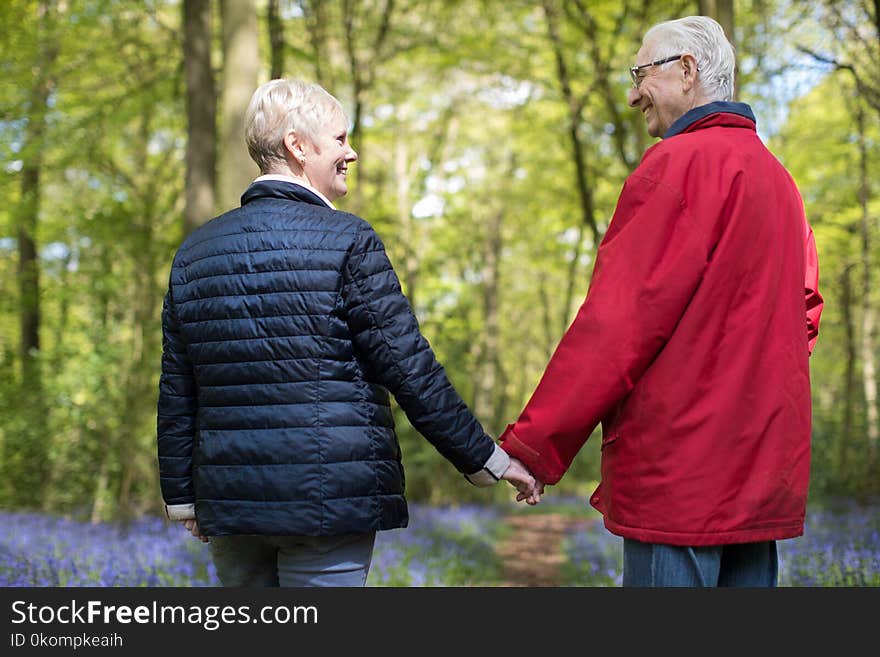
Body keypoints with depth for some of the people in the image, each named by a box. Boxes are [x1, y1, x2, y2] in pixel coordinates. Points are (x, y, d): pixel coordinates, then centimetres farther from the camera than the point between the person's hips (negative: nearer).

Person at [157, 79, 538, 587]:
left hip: (230, 502, 6)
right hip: (330, 499, -6)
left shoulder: (194, 252, 9)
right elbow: (410, 370, -11)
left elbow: (176, 394, 12)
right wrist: (485, 459, -2)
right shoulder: (347, 241, -9)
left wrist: (182, 496, 20)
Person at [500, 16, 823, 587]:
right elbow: (806, 309, 20)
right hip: (763, 469, 9)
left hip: (680, 467, -9)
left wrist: (532, 444, -12)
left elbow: (618, 319, -15)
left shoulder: (680, 162, -10)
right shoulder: (775, 173, 17)